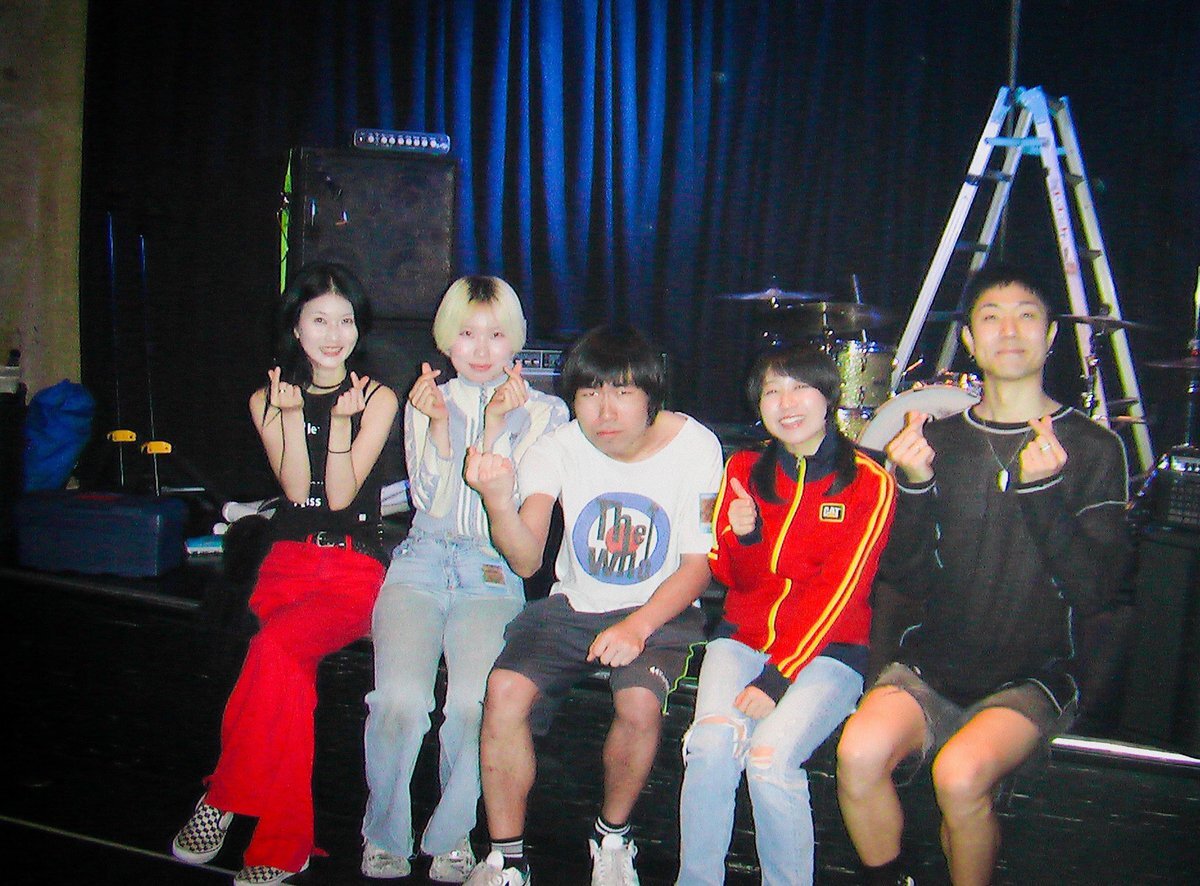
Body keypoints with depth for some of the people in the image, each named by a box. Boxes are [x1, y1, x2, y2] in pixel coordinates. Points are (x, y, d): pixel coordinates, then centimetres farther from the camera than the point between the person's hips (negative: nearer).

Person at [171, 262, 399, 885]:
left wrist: (342, 418, -15)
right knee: (288, 670, -27)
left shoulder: (377, 399, 4)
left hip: (354, 567, -2)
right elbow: (297, 490, 0)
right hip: (289, 560, 2)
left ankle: (223, 799, -16)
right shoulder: (267, 400, 12)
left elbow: (340, 495, -5)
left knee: (275, 646, -32)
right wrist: (291, 413, -9)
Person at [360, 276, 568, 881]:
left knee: (473, 703, -26)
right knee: (400, 698, -23)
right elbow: (432, 503, 2)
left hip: (493, 574, -1)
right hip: (422, 563, 1)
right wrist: (439, 424, -11)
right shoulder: (425, 403, 14)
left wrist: (495, 424, -13)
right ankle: (385, 835, 2)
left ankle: (452, 835, -1)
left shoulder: (543, 412, 9)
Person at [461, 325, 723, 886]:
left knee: (639, 701, -31)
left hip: (659, 611, -1)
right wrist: (499, 501, -40)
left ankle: (613, 838, 0)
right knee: (504, 688, -24)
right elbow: (526, 560, -19)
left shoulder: (694, 446, -10)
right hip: (572, 608, 2)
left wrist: (638, 626, -23)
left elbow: (698, 565, -7)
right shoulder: (558, 448, -7)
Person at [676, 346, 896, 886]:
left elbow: (837, 592, -9)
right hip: (742, 637, 3)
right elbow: (737, 579, 11)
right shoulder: (743, 469, 10)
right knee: (711, 743, -26)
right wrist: (743, 535, -12)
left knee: (770, 756, -28)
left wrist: (778, 677, -17)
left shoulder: (870, 483, -3)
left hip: (826, 651, -3)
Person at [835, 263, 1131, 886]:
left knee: (960, 773, -30)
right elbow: (907, 578, 3)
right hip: (934, 662, 3)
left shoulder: (1092, 448, 0)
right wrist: (915, 485, -14)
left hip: (1031, 676, -2)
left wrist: (1042, 489, -21)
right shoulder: (940, 437, 7)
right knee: (859, 752, -25)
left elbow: (1092, 592, -9)